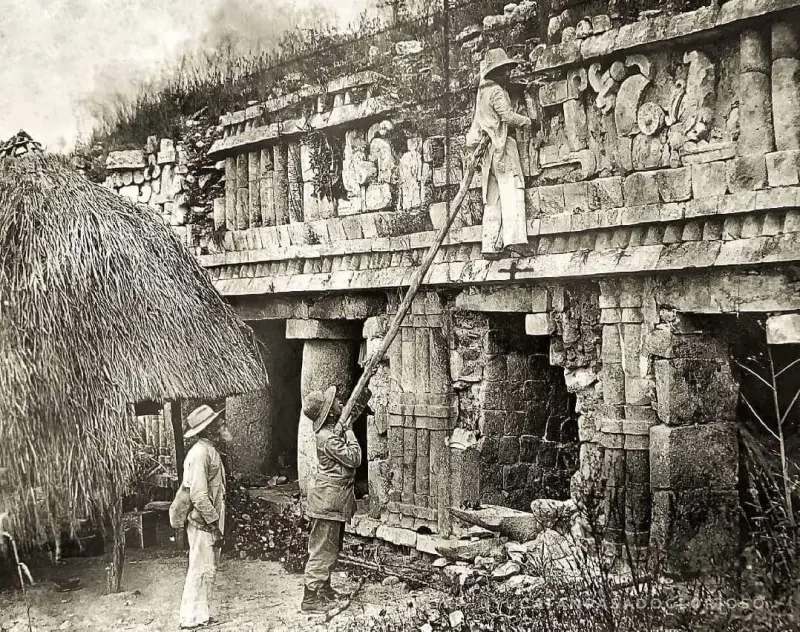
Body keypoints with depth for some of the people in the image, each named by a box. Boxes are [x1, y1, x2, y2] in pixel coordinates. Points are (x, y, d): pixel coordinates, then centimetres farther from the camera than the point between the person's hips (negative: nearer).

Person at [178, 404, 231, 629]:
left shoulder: (211, 450, 12)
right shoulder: (200, 453, -20)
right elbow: (199, 495, -24)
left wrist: (217, 525, 16)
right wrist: (214, 524, -20)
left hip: (211, 523, 10)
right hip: (203, 524, -10)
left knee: (208, 570, 16)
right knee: (201, 571, -3)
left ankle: (201, 615, 25)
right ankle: (191, 619, 6)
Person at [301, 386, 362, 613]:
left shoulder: (332, 430, 5)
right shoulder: (328, 437, -24)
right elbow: (354, 458, -20)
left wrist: (348, 421, 10)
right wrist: (349, 430, -12)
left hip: (335, 500, 10)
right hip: (328, 499, -10)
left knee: (332, 548, 21)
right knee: (322, 550, -4)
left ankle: (324, 588, 34)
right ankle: (310, 599, 2)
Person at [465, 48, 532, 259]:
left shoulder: (482, 91, 19)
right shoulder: (497, 91, -6)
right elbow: (508, 116, -14)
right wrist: (526, 121, 1)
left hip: (488, 150, 9)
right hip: (502, 146, -9)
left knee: (492, 200, 5)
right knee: (511, 191, -15)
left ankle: (490, 245, 1)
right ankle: (512, 239, -26)